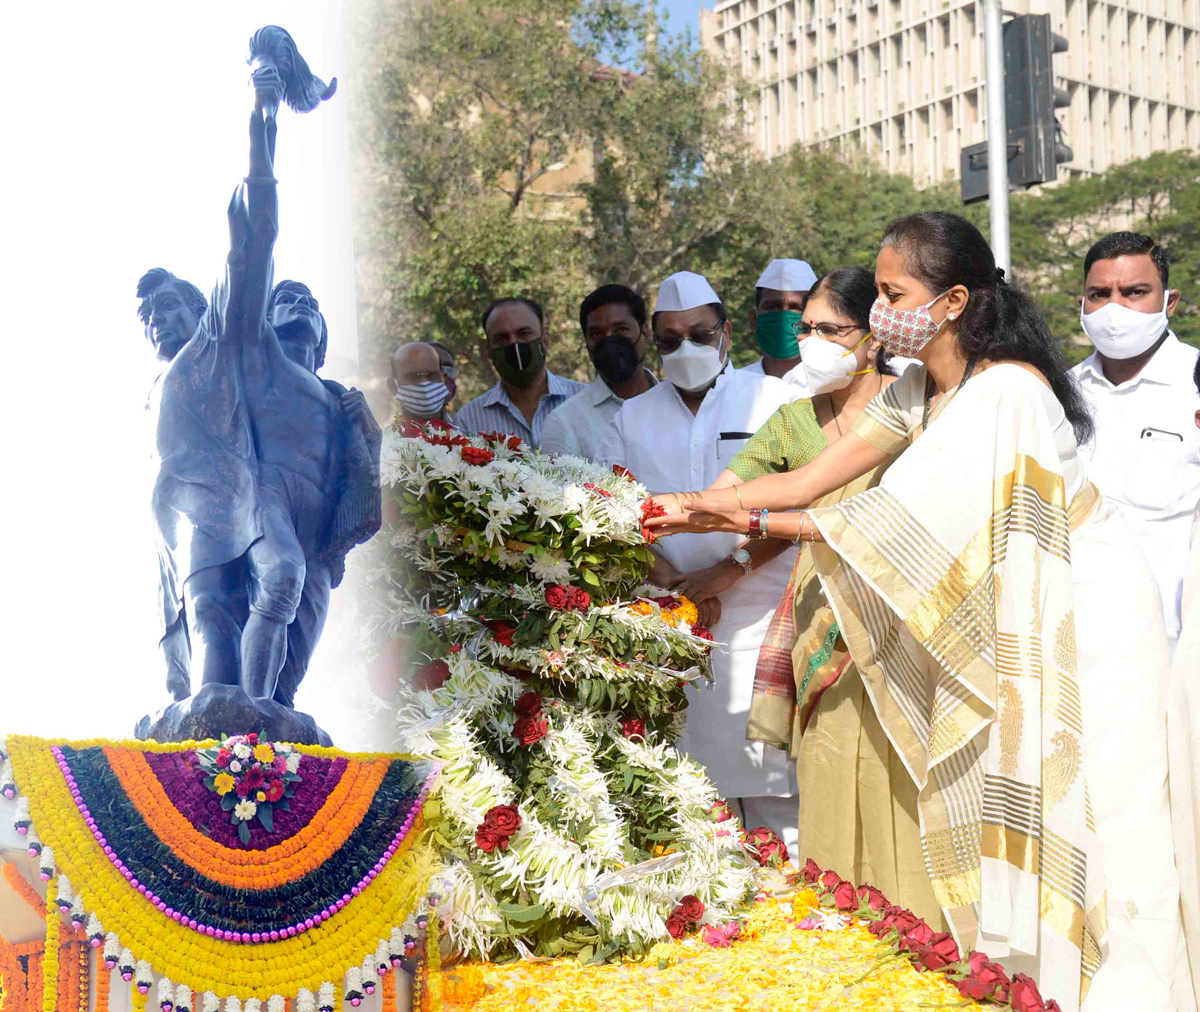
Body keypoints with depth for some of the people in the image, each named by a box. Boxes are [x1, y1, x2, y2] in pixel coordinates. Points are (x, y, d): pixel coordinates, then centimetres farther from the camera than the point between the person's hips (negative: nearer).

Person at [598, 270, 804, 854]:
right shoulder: (632, 418, 15)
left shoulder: (775, 400, 6)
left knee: (771, 776, -4)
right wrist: (670, 581, -8)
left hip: (759, 616, -2)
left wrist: (726, 573, -10)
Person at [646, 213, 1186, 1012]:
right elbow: (813, 478, 1)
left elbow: (898, 520, -28)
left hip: (1088, 609, -8)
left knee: (1077, 813, -2)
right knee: (1001, 796, 9)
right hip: (1008, 616, 8)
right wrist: (696, 505, -9)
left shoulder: (1005, 391, -25)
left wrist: (750, 521, -27)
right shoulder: (918, 394, 3)